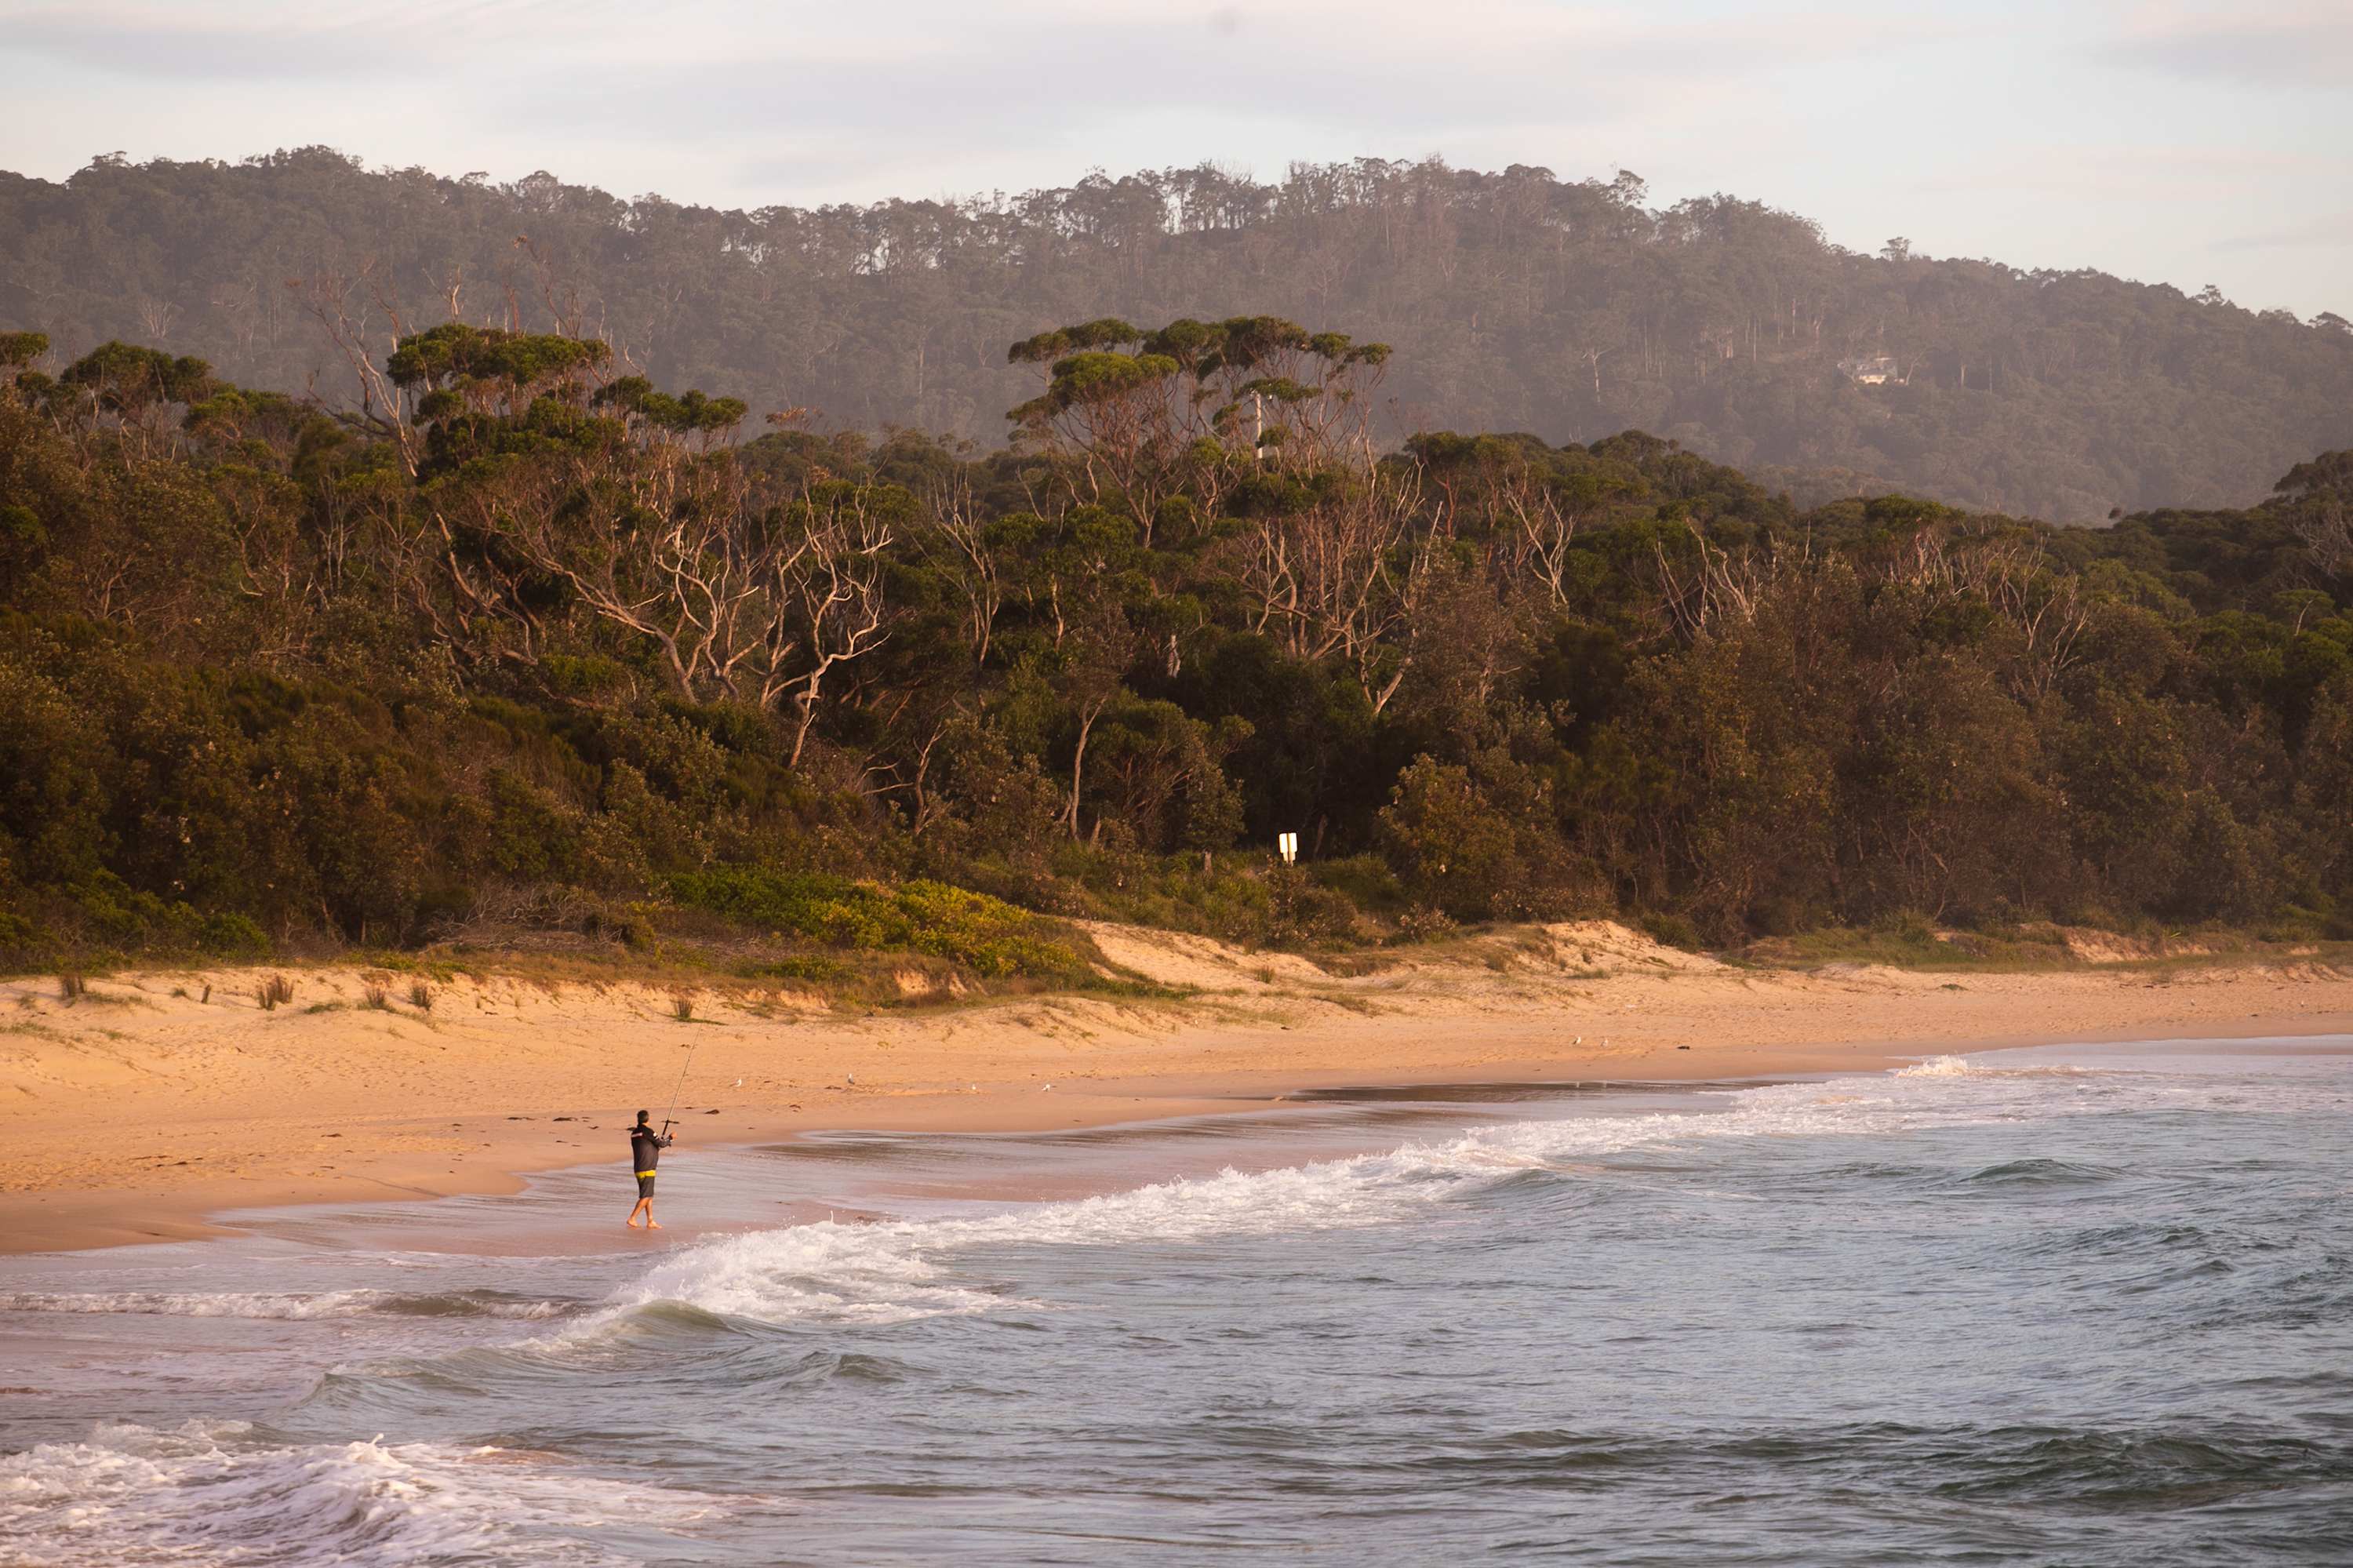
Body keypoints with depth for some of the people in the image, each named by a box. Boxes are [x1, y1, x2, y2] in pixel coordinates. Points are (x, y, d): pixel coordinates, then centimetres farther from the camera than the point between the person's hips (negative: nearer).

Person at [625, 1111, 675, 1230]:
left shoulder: (634, 1133, 11)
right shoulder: (648, 1132, -14)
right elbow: (661, 1144, -7)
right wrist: (671, 1139, 12)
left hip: (638, 1169, 8)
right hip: (647, 1170, -8)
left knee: (649, 1197, 12)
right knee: (646, 1196, -6)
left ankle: (650, 1222, 12)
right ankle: (632, 1219, -10)